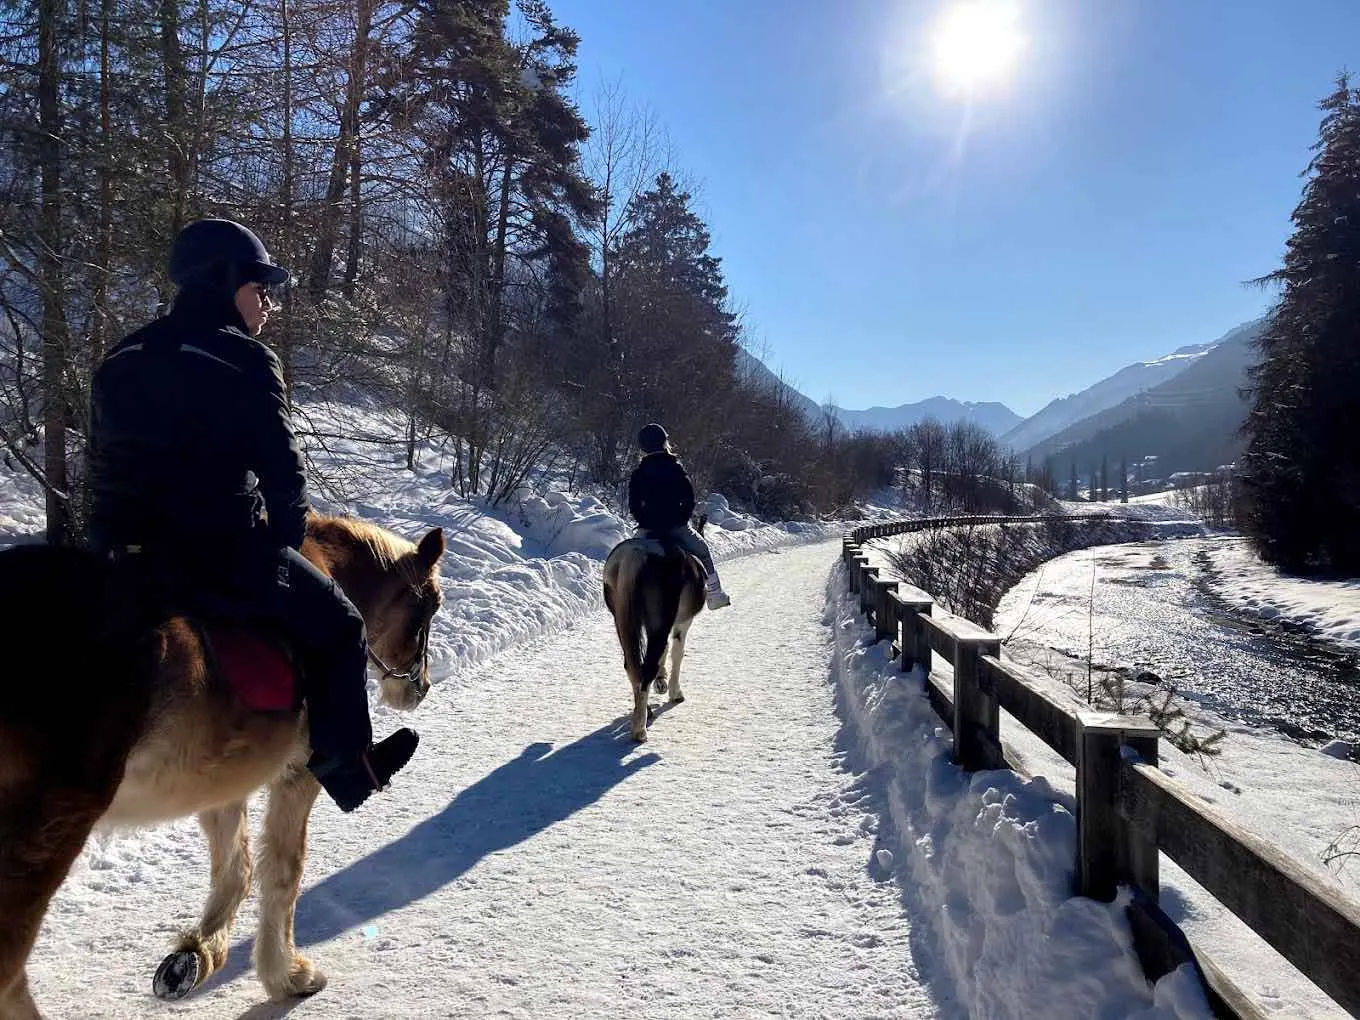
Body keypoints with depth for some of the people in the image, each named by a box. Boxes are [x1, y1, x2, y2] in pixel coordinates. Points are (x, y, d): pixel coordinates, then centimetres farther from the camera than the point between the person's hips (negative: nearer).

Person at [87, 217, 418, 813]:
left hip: (120, 563, 7)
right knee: (338, 628, 13)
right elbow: (283, 472, -11)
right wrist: (284, 541, 5)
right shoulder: (247, 363, -10)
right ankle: (351, 771, 23)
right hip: (225, 559, -7)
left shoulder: (119, 362, 13)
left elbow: (105, 467, 17)